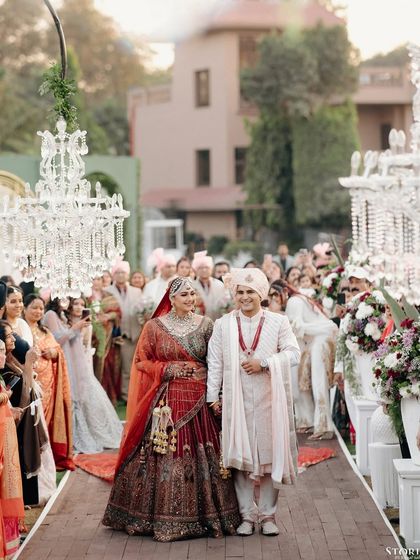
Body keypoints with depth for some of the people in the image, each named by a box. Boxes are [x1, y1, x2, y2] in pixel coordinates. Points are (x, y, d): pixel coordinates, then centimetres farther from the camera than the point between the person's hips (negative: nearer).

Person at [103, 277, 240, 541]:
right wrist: (168, 370, -9)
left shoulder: (205, 325, 7)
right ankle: (162, 517, 6)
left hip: (199, 401, 1)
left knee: (202, 458, 0)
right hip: (165, 403, -1)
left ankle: (205, 515, 10)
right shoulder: (154, 327, 3)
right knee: (162, 458, -3)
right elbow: (142, 361, 5)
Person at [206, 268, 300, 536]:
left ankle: (268, 514, 13)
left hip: (269, 399, 0)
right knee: (240, 455, 2)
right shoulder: (223, 325, 7)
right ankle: (247, 515, 10)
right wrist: (213, 396, 1)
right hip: (236, 400, 1)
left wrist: (264, 362, -14)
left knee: (270, 453, 2)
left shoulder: (279, 321, 4)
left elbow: (293, 353, -3)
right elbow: (215, 363, 5)